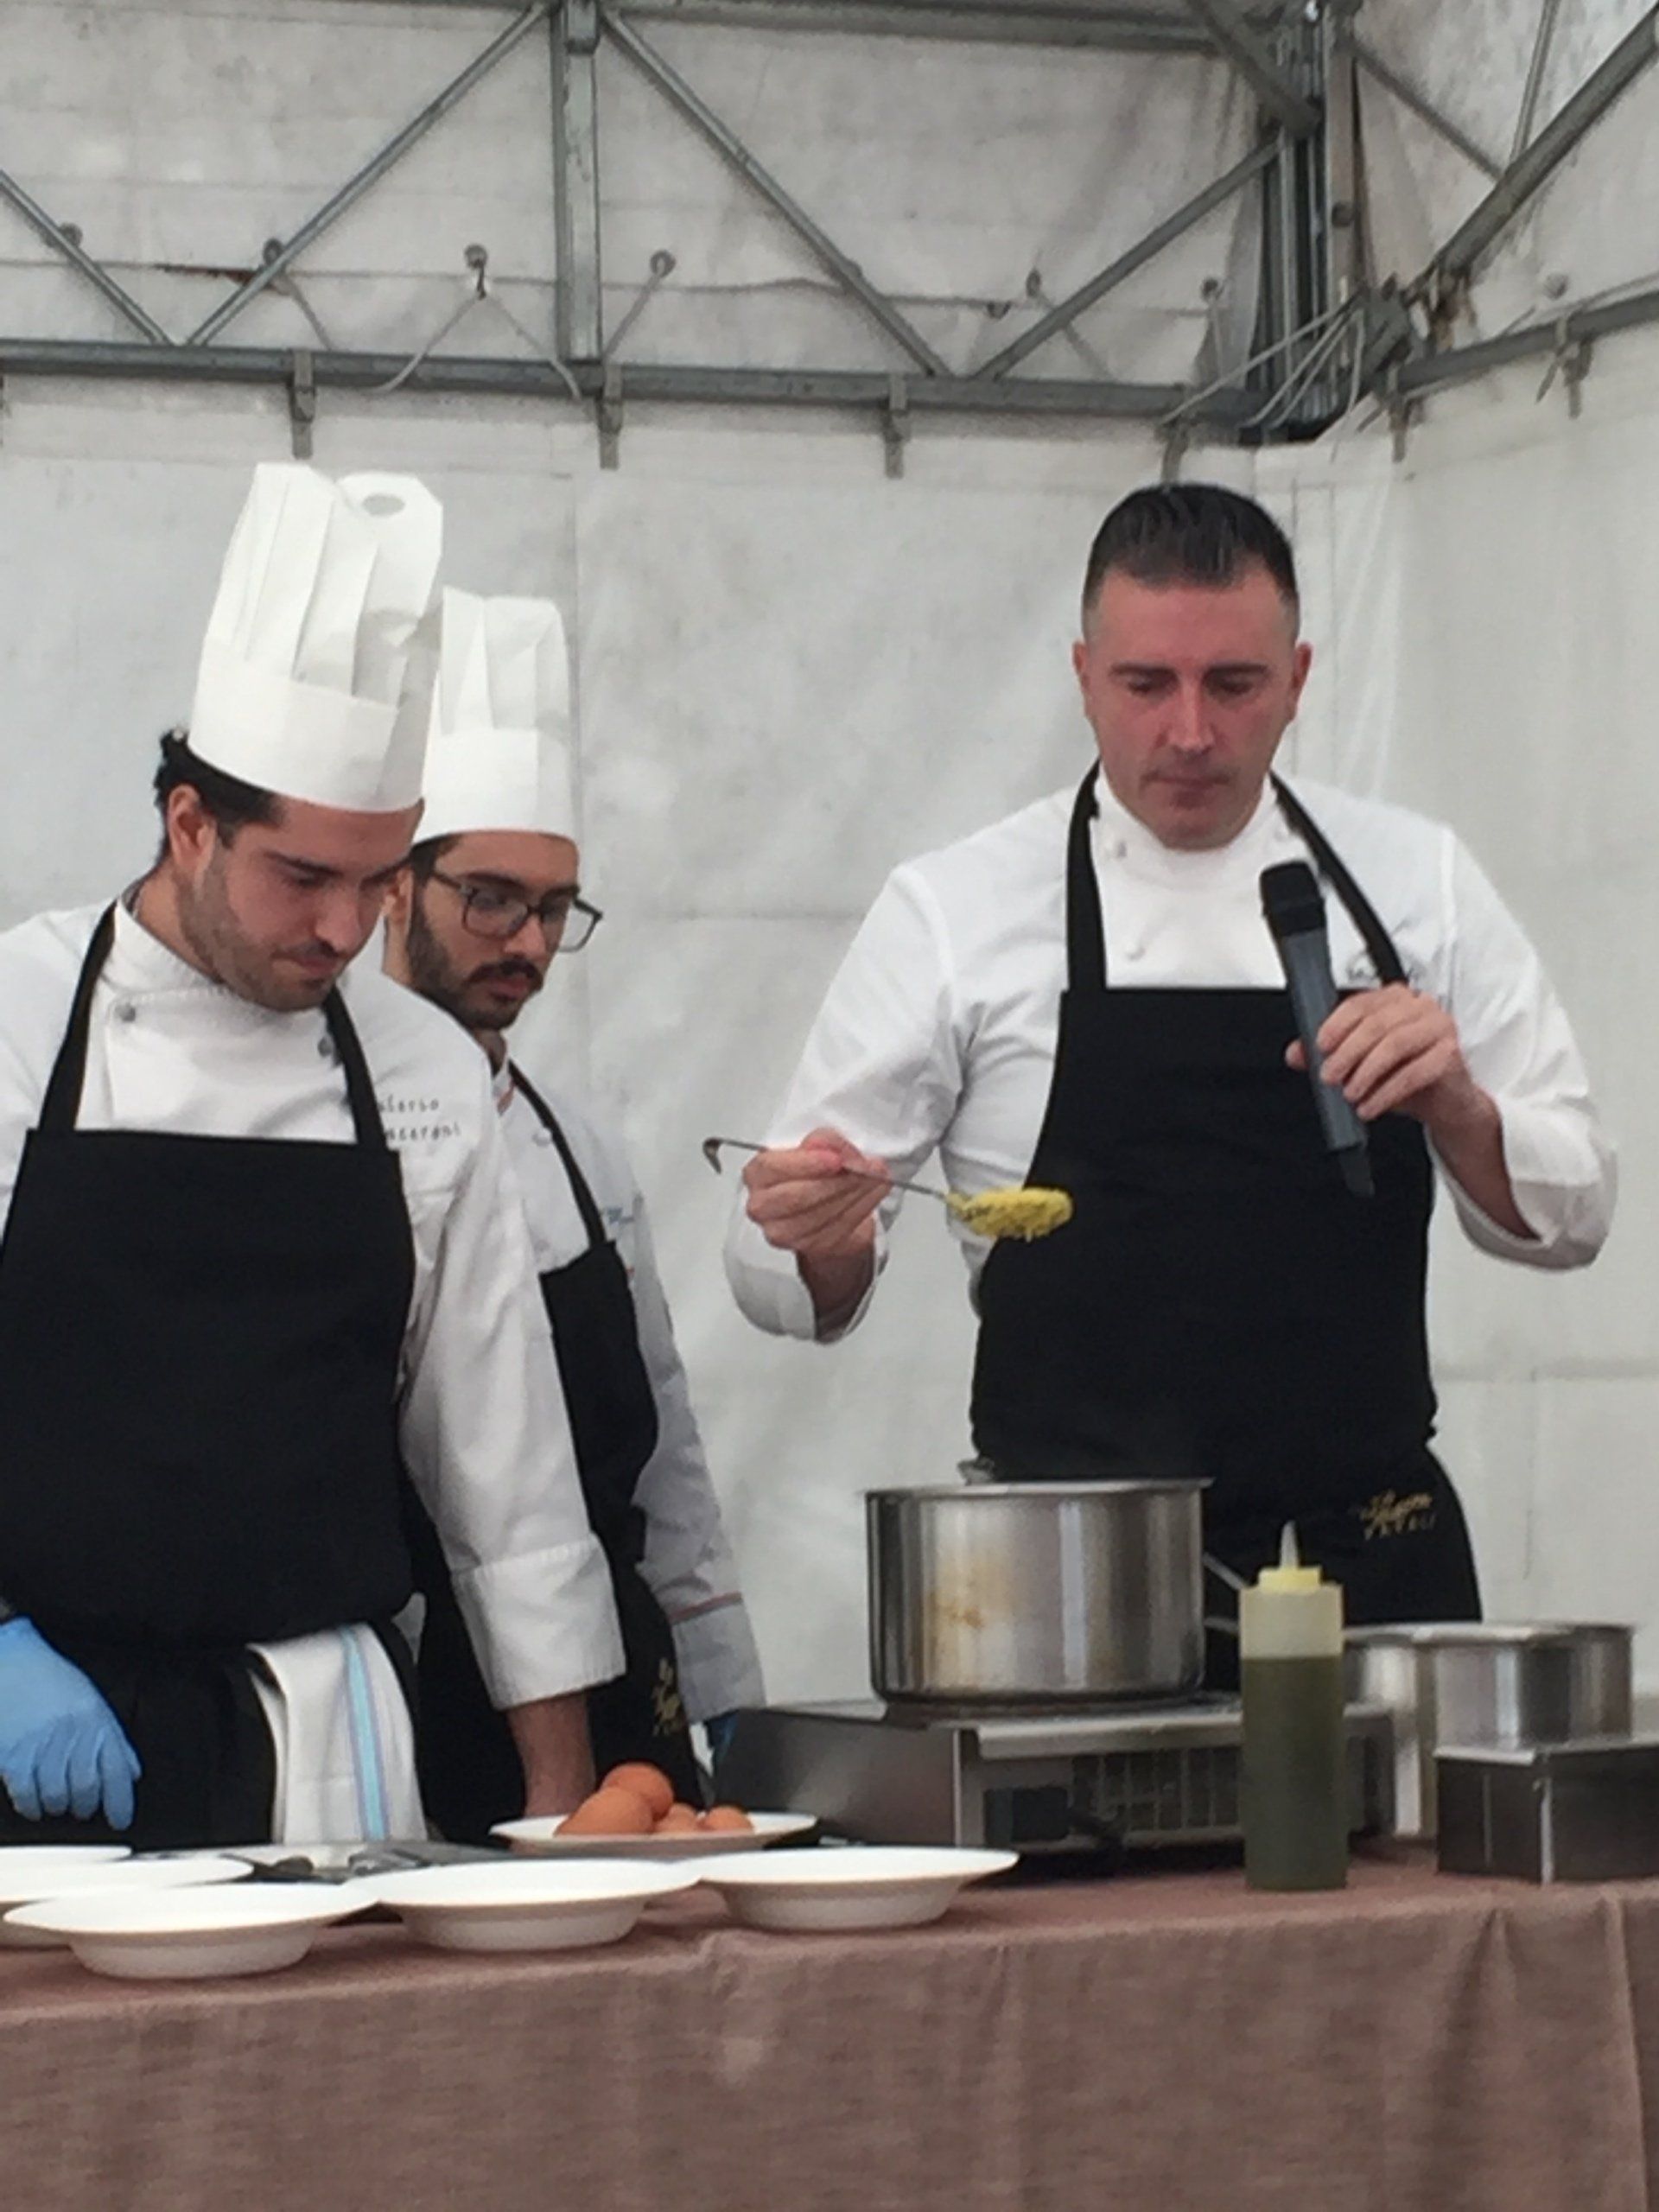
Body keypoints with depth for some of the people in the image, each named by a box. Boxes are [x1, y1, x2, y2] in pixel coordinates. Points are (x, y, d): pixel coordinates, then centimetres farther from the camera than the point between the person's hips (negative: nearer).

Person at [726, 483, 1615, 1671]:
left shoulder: (1417, 880, 6)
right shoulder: (953, 909, -2)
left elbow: (1571, 1213, 7)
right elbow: (801, 1278, -1)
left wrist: (1454, 1108, -14)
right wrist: (820, 1236, -24)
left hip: (1370, 1561, 2)